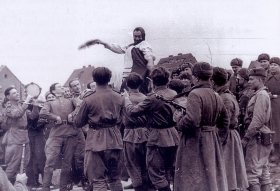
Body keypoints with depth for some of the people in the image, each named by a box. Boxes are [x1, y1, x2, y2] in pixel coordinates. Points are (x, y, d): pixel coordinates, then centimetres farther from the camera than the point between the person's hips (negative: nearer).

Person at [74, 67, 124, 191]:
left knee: (98, 181, -1)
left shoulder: (89, 100, -12)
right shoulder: (118, 98, 2)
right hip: (115, 141, 5)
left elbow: (78, 123, -1)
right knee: (115, 178, 17)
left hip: (96, 142, -5)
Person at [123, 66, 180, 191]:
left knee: (156, 174, 1)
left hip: (158, 138, -7)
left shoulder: (153, 98, -20)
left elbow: (132, 111, -14)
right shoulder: (174, 95, 1)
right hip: (173, 138, 7)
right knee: (167, 173, 19)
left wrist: (126, 98, 2)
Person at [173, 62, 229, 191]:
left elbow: (192, 121, -27)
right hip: (213, 142, 8)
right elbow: (225, 121, 17)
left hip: (195, 142, -8)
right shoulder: (216, 96, 9)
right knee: (213, 177, 16)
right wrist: (221, 139, 23)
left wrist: (179, 119, -8)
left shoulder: (195, 94, -16)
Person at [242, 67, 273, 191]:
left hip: (257, 138, -10)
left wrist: (246, 138, -16)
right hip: (262, 138, 10)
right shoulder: (262, 94, 16)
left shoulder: (261, 95, -14)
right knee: (263, 172, 12)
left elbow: (257, 121, -21)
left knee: (252, 173, -8)